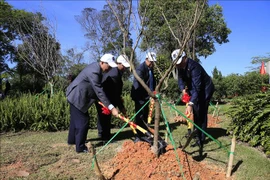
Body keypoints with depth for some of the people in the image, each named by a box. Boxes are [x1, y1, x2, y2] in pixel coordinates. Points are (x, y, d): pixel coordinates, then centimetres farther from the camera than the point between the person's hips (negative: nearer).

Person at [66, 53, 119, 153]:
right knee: (83, 121, -4)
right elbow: (99, 92, -31)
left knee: (76, 119, 22)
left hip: (75, 95, 11)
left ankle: (72, 139, 39)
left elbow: (97, 89, 11)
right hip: (77, 97, -11)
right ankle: (80, 147, 6)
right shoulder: (94, 71, -28)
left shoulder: (96, 66, 3)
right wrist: (111, 107, -31)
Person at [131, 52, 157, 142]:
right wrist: (150, 94, -26)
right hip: (140, 96, -8)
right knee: (140, 115, -7)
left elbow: (152, 81, 18)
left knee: (145, 115, 14)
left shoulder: (150, 68, 11)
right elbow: (141, 84, -24)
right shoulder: (140, 68, -17)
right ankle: (138, 136, -2)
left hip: (146, 96, 8)